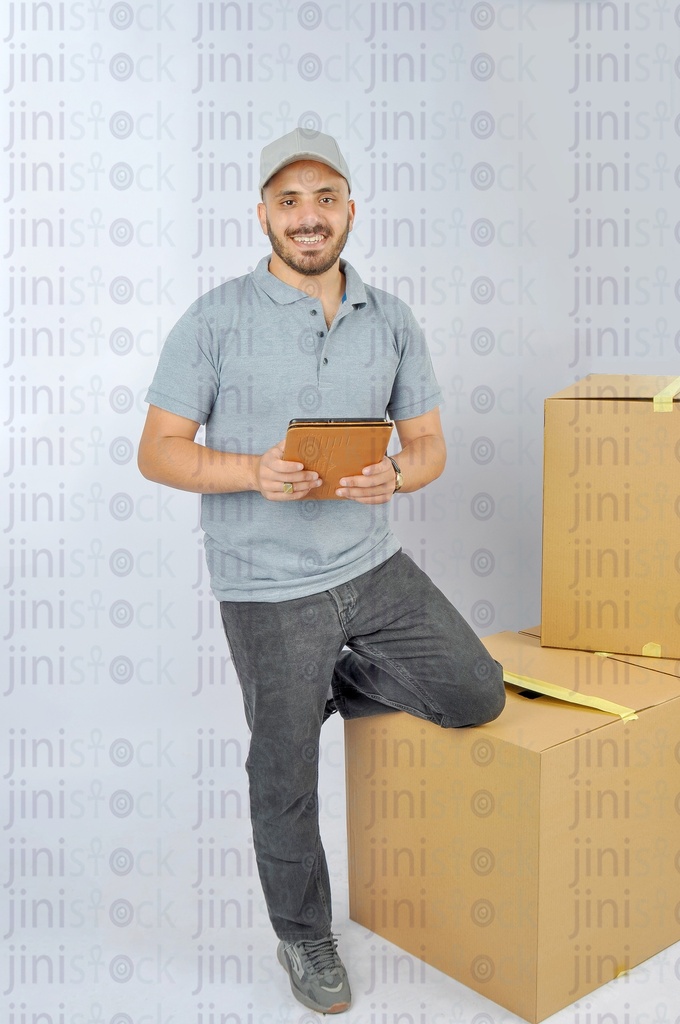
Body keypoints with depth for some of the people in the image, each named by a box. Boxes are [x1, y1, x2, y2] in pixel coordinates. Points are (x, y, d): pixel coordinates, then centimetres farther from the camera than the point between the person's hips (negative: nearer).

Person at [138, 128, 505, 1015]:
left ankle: (326, 689, 26)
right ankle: (304, 939, 35)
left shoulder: (392, 321, 3)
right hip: (269, 587, -4)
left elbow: (429, 444, 6)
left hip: (375, 566, 4)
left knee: (477, 697, 5)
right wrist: (252, 471, -26)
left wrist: (395, 474, -17)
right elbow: (158, 451, -8)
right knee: (287, 779, 9)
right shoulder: (217, 320, -9)